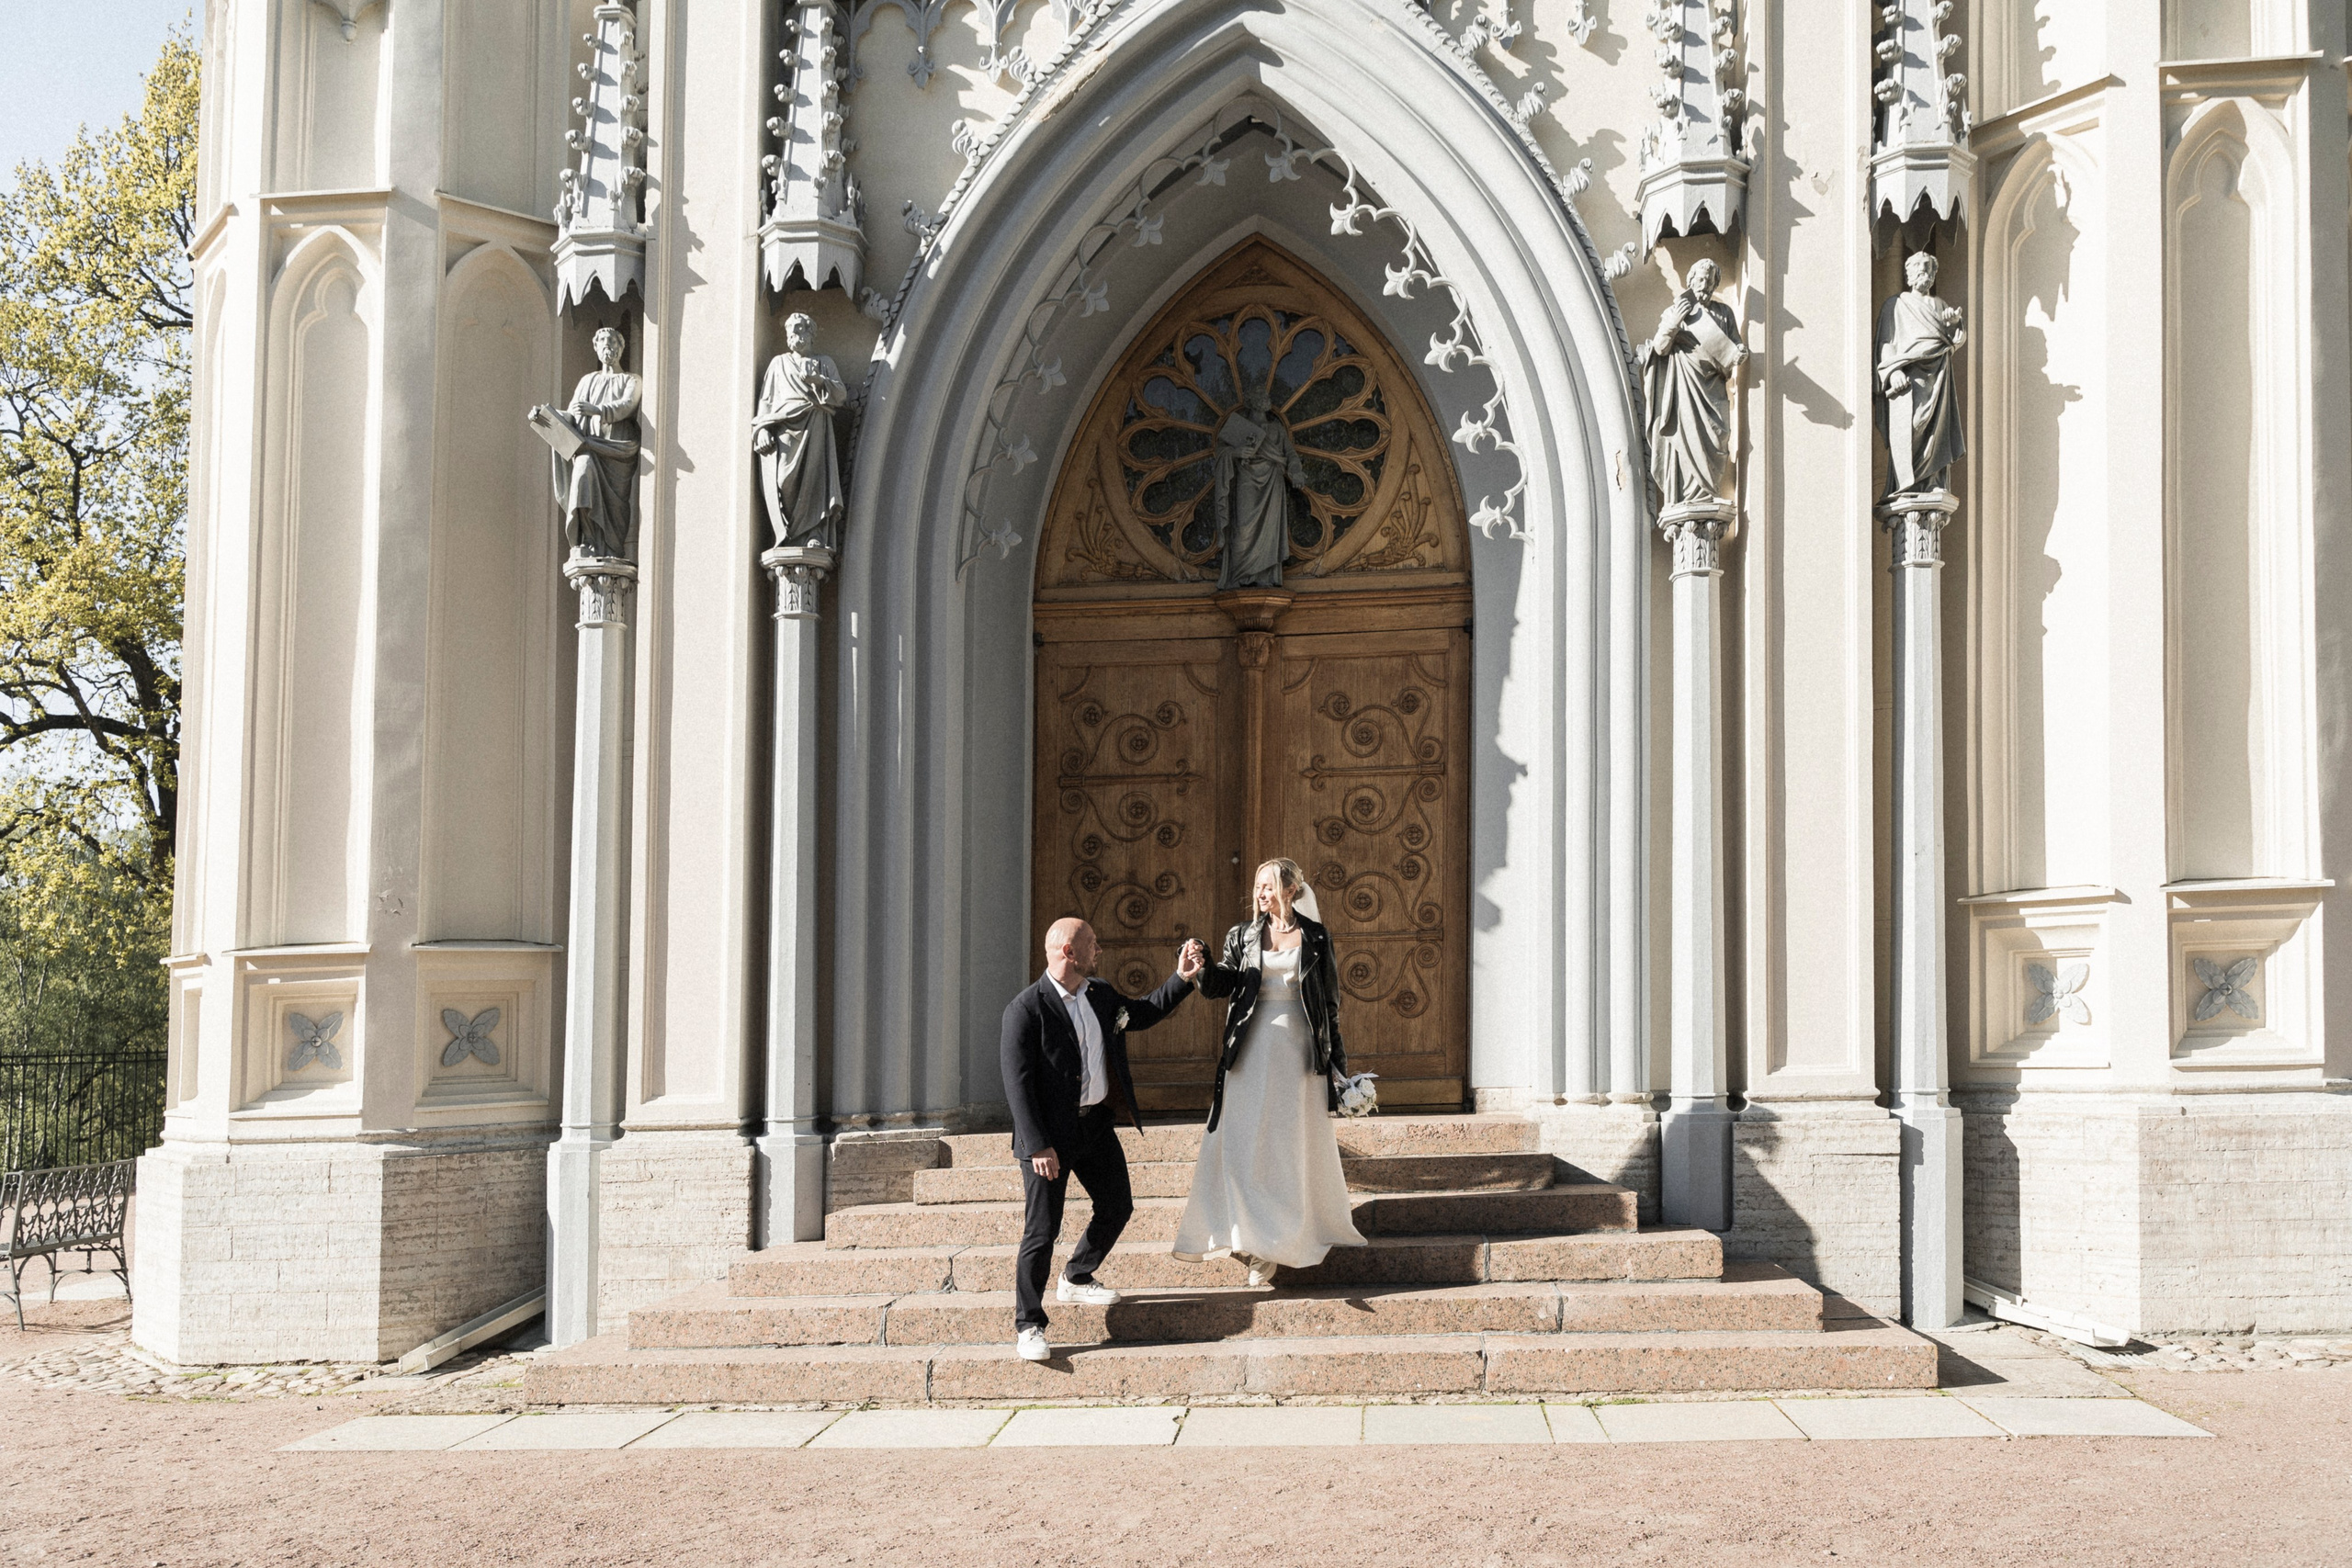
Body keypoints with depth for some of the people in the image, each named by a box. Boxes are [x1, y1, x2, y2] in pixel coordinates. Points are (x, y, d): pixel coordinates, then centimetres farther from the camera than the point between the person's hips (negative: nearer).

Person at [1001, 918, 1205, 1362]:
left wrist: (1182, 978, 14)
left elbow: (1143, 1014, 27)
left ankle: (1076, 1279, 40)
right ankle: (1028, 1326, 4)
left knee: (1117, 1207, 17)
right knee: (1042, 1231, -6)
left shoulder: (1101, 997, 7)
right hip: (1050, 1134, -7)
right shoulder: (1026, 1009, -16)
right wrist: (1038, 1145, -23)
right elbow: (1017, 1083, -18)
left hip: (1097, 1124, 8)